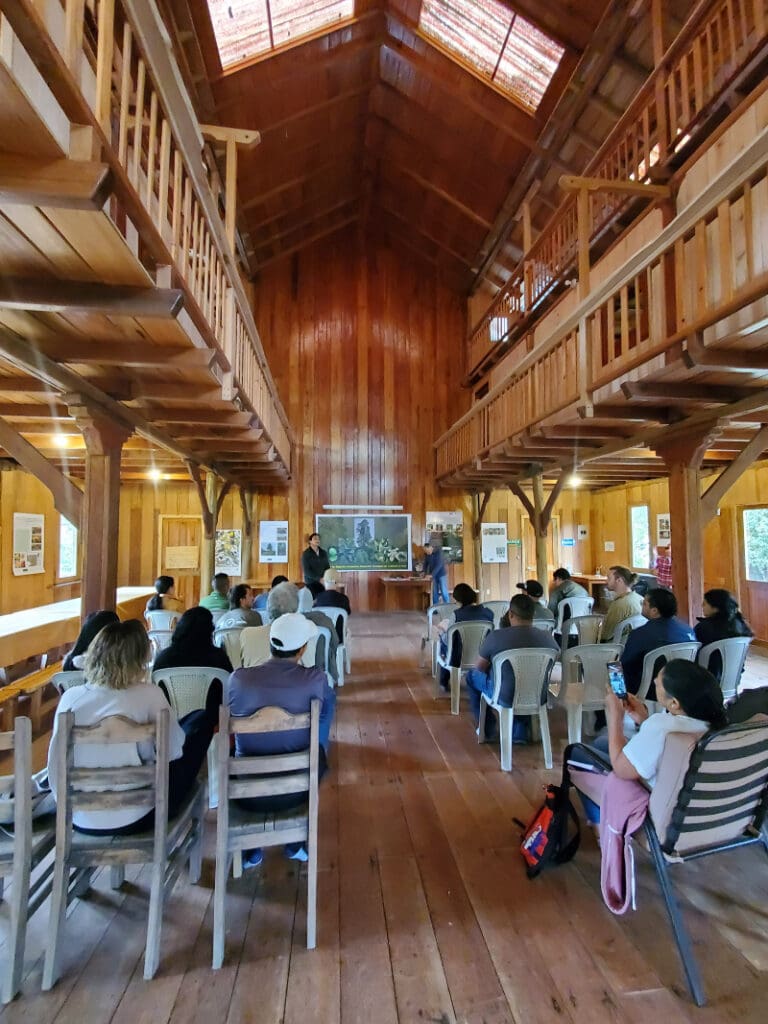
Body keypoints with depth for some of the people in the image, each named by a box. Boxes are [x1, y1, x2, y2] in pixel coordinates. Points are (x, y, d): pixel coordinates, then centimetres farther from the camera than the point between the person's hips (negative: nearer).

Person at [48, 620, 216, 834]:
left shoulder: (69, 697, -6)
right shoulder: (148, 694, -18)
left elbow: (56, 762, 5)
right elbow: (174, 750, -9)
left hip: (80, 821, 6)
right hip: (132, 820, -5)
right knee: (202, 719, 10)